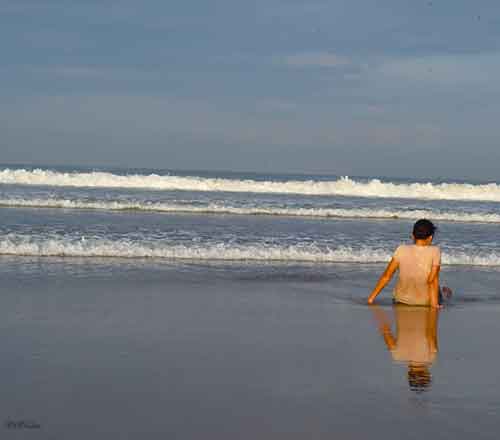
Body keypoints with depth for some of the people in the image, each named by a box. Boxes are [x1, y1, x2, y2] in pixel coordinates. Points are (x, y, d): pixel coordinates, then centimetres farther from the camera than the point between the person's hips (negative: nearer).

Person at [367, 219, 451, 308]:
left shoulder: (401, 250, -12)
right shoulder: (435, 251, -16)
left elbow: (386, 276, -9)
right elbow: (432, 280, -22)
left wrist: (371, 298, -3)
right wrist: (434, 304, -19)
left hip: (403, 300, 2)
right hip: (426, 302, -2)